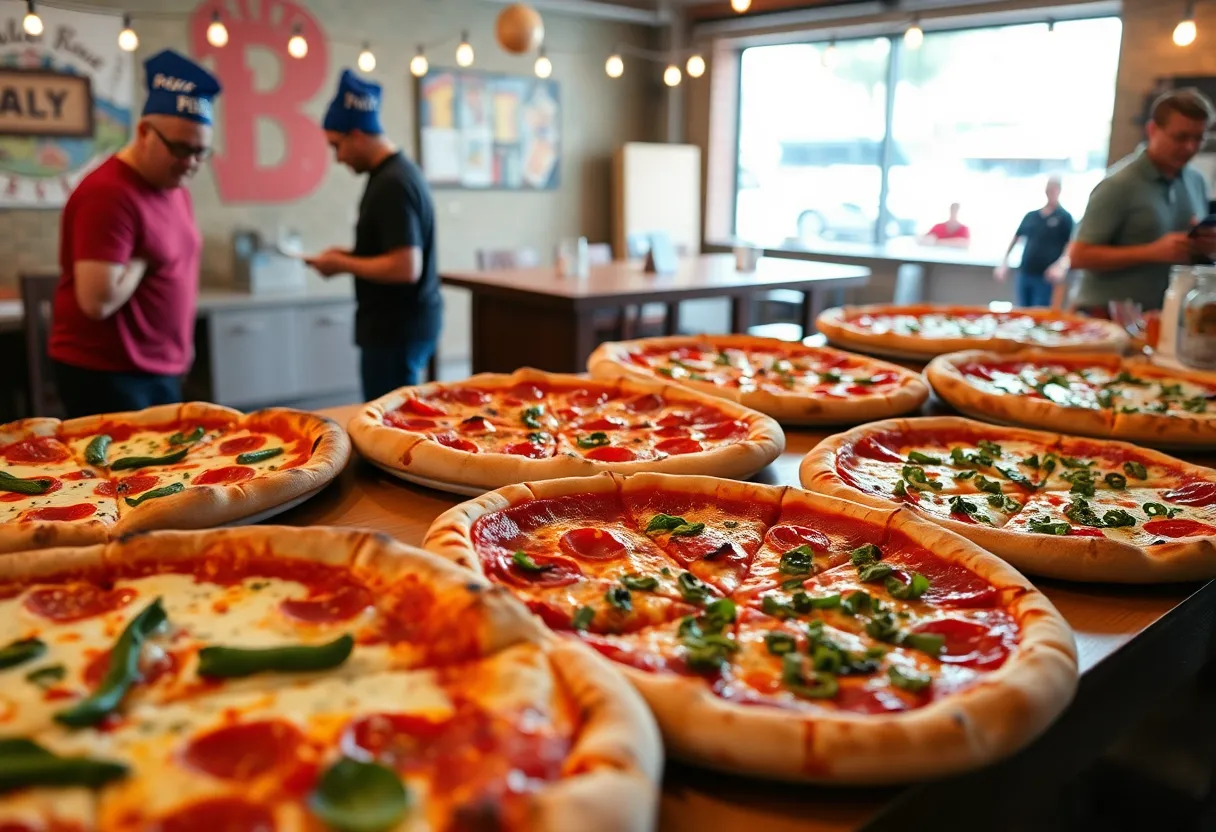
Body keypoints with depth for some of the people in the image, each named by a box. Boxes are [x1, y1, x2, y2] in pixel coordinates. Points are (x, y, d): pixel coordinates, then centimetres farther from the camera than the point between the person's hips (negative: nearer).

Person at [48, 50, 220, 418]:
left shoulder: (174, 187, 9)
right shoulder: (109, 194, -19)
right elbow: (98, 300, -26)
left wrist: (179, 344, 14)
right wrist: (144, 259, -13)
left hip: (162, 370, 8)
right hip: (104, 375, -8)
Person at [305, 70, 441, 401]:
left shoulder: (392, 184, -19)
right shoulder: (399, 171, 12)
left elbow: (406, 268, -26)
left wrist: (343, 265, -14)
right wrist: (350, 255, 11)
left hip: (397, 329, -10)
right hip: (405, 322, 10)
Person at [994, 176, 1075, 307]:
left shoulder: (1064, 217, 0)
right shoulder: (1030, 216, 12)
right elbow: (1016, 238, 20)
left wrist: (1061, 266, -24)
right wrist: (1004, 262, 12)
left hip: (1045, 277, -4)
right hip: (1023, 274, 4)